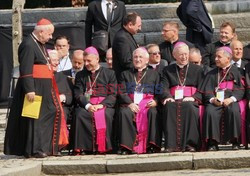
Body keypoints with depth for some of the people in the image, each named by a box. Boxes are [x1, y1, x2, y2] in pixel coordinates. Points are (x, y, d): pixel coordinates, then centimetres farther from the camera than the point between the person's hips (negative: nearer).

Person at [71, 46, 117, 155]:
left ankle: (103, 147, -30)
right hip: (86, 104, 2)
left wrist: (102, 104, -13)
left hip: (105, 104, -1)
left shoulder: (109, 73, 14)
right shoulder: (80, 75, 20)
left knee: (105, 115, -36)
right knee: (80, 114, -33)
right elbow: (78, 94, 8)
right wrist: (87, 105, -13)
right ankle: (82, 148, -32)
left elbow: (113, 94, 4)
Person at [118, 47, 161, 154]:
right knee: (124, 113, -33)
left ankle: (152, 146, -36)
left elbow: (159, 93, 13)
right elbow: (122, 92, 10)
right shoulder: (125, 74, 24)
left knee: (153, 113, -35)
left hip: (148, 103, 0)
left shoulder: (153, 74, 23)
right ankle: (126, 147, -34)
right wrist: (130, 103, -9)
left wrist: (155, 101, -10)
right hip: (130, 104, 0)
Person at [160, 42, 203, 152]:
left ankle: (190, 143, -40)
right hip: (173, 100, 1)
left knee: (188, 106, -38)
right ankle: (171, 144, -40)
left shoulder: (197, 69, 22)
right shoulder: (167, 70, 23)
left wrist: (193, 97, -11)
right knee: (169, 106, -36)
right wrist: (167, 97, -17)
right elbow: (163, 86, 6)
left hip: (190, 101, -1)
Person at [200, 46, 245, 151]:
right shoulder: (212, 74, 22)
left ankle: (235, 141, -26)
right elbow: (207, 90, 10)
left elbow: (241, 90, 4)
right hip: (215, 100, 2)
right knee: (210, 112, -31)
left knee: (233, 111, -35)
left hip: (230, 100, -2)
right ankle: (212, 142, -28)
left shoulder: (235, 71, 14)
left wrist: (231, 99, -15)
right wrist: (212, 99, -12)